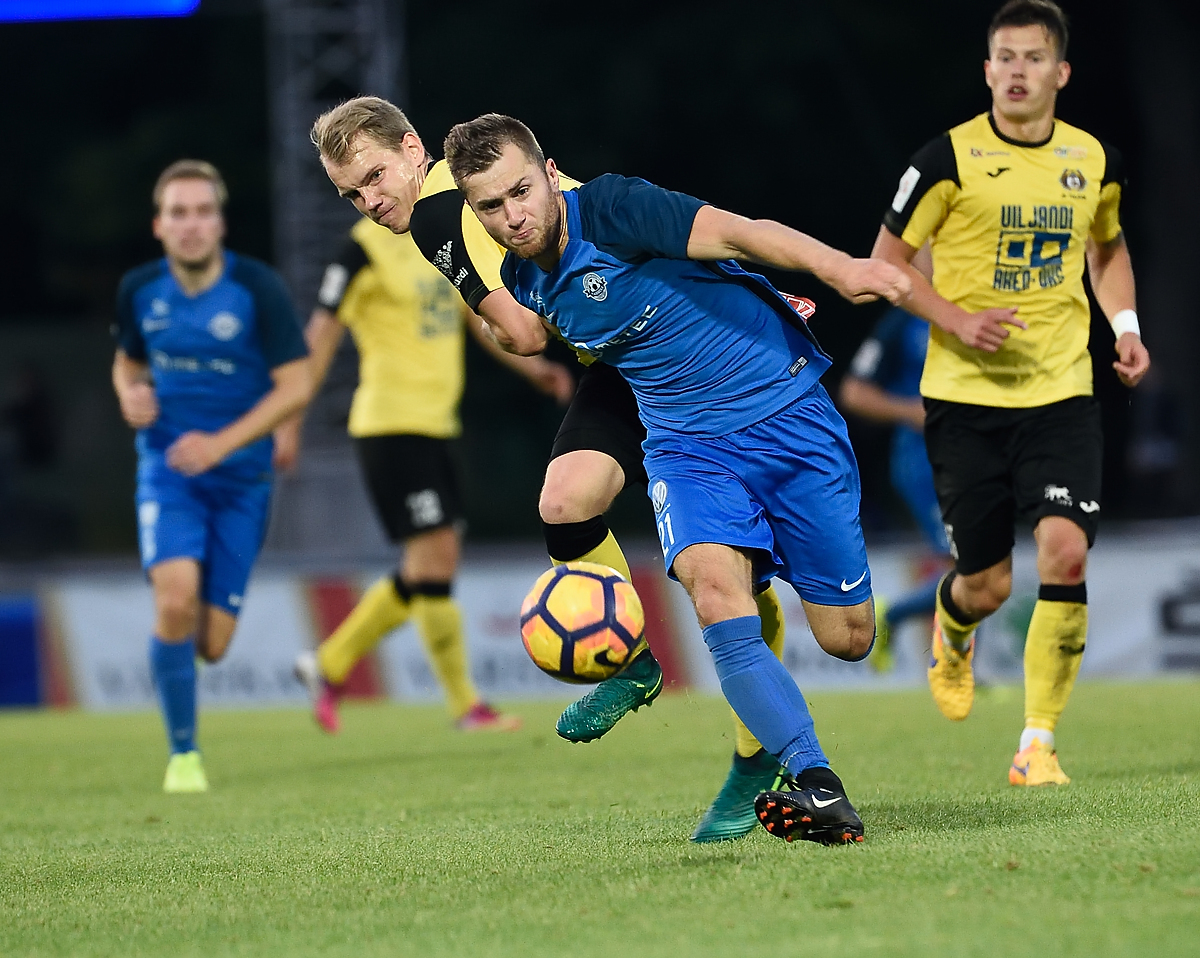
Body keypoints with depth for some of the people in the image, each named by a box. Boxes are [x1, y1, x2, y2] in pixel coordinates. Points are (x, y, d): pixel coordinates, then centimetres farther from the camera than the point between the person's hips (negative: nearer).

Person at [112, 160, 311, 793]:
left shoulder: (257, 288, -12)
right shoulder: (139, 290, -2)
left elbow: (295, 385, -11)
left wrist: (221, 442, -20)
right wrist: (130, 396, -7)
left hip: (241, 476, 0)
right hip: (168, 468, 0)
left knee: (210, 644, 0)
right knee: (175, 598, -25)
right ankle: (183, 752, -9)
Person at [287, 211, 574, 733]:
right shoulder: (365, 249, -10)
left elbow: (478, 316, 20)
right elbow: (322, 332, -11)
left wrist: (532, 367, 7)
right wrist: (291, 417, -14)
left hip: (437, 425, 9)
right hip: (391, 424, -9)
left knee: (425, 572, 9)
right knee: (435, 555, -9)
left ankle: (328, 664, 22)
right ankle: (465, 705, -3)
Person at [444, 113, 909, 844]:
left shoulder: (610, 209, -18)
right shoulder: (524, 281, 1)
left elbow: (735, 232, -30)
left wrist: (837, 267, -46)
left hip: (786, 408, -4)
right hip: (687, 443, 4)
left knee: (847, 639, -1)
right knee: (715, 589, -27)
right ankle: (818, 789, -31)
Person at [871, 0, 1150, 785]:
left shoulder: (1094, 161, 5)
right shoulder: (950, 159, -7)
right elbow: (886, 261, 0)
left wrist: (1126, 325, 8)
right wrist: (955, 320, -15)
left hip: (1062, 394, 2)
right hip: (965, 396, -2)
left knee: (1066, 551, -18)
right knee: (987, 584, 3)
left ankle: (1039, 743, -7)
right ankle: (952, 631, 44)